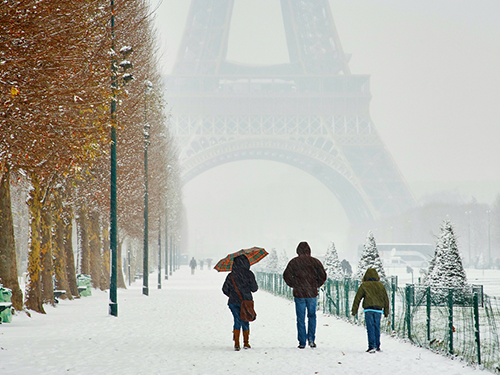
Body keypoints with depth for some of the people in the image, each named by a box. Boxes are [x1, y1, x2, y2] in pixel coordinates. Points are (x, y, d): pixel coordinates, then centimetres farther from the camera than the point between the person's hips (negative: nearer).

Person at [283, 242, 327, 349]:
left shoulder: (293, 262, -2)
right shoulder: (315, 262, 0)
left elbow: (286, 275, -6)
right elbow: (323, 276, -1)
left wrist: (293, 285, 8)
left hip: (299, 294, -1)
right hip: (312, 294, 1)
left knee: (300, 319, 6)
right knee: (312, 316, 15)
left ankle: (302, 342, 5)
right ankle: (311, 339, 2)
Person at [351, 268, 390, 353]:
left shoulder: (364, 285, 3)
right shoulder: (380, 285, 12)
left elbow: (357, 298, 2)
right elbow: (386, 299, 16)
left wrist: (354, 310, 7)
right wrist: (386, 312, 23)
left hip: (369, 309, -3)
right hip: (378, 309, 3)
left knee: (370, 328, -5)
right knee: (377, 327, 12)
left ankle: (372, 346, -14)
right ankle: (377, 346, 17)